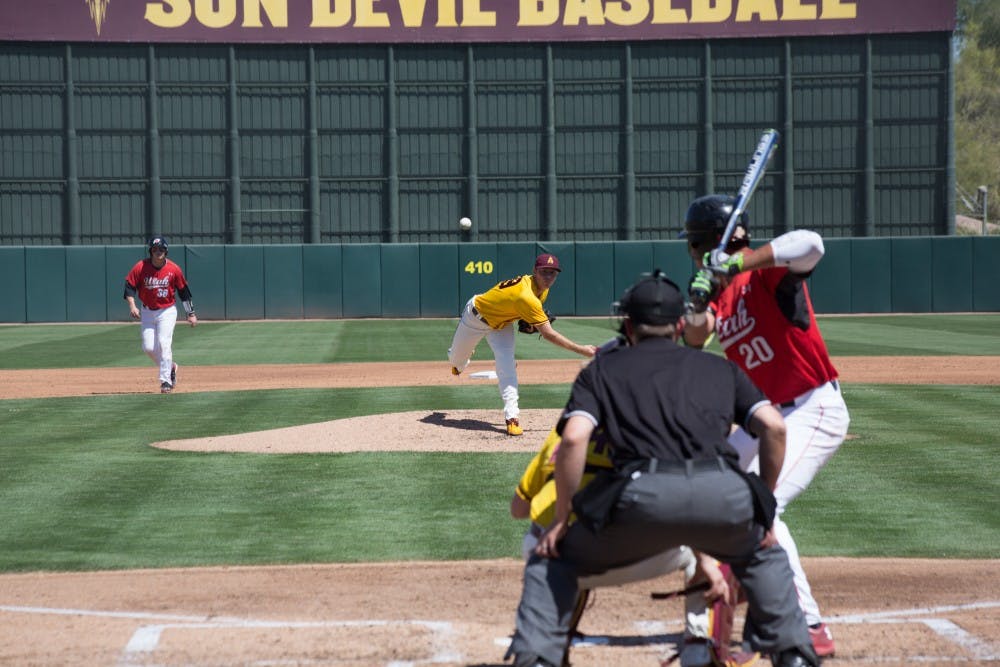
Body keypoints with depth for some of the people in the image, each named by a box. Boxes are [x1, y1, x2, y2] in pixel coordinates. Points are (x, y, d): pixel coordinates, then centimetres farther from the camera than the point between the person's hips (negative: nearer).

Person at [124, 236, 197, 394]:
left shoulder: (174, 269, -9)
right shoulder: (140, 267, -9)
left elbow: (184, 291, 1)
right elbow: (129, 287, -5)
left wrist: (191, 314, 2)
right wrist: (132, 306, -21)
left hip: (167, 311, -2)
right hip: (147, 312, 2)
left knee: (163, 343, -16)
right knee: (148, 347, 0)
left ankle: (166, 380, -12)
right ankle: (170, 367, 26)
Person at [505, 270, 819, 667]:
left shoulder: (601, 369, 24)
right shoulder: (720, 367, 30)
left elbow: (574, 438, 6)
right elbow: (773, 426, 15)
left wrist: (561, 518, 13)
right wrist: (762, 506, 25)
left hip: (644, 495, -2)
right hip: (725, 494, 2)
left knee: (551, 558, 21)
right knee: (763, 555, 36)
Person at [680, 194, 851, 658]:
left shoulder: (767, 272, -15)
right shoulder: (721, 291, 9)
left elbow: (810, 243, -35)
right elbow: (695, 338, -4)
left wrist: (737, 263, -35)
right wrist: (698, 301, -22)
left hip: (815, 412, -10)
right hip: (771, 417, 10)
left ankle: (811, 629, -21)